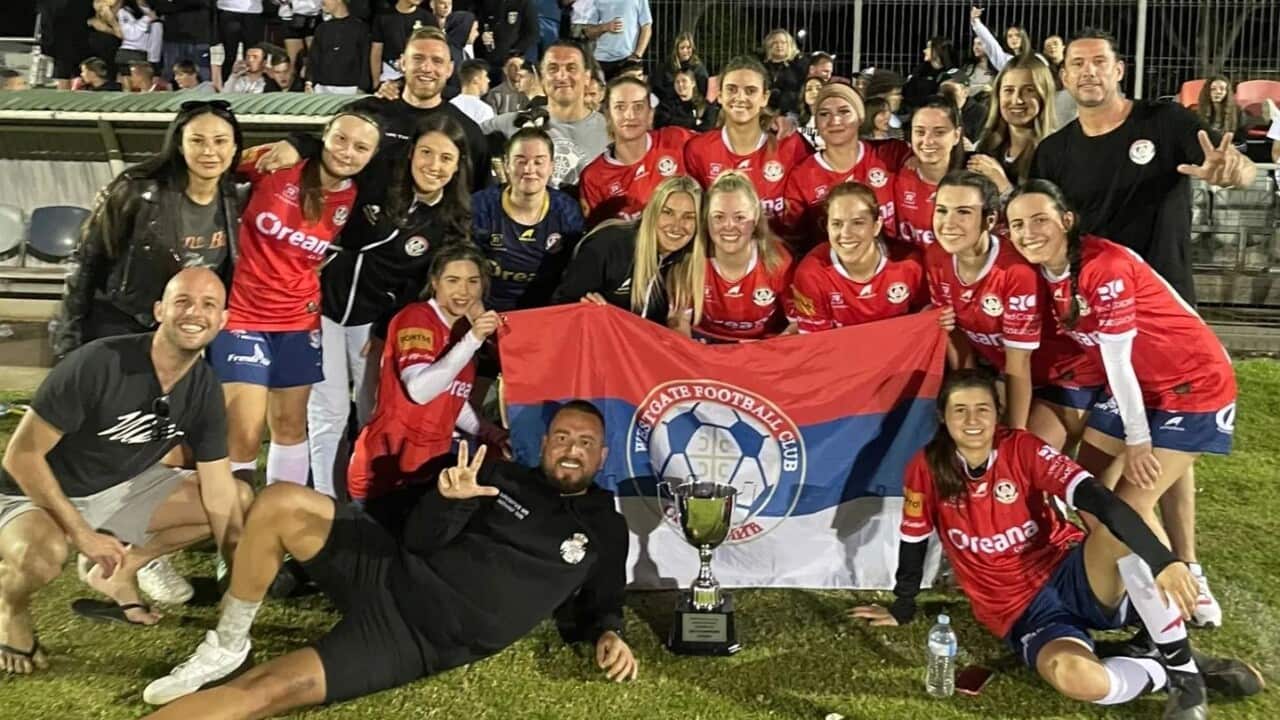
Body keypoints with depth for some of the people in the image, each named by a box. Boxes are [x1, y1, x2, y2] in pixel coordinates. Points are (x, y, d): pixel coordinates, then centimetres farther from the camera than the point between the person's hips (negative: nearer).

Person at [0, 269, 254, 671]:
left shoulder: (205, 389, -12)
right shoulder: (97, 364, -29)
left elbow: (219, 494, -8)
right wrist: (82, 533, -25)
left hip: (122, 488, 6)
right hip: (40, 494, -6)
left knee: (241, 501, -2)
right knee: (42, 555, -39)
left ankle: (116, 572, 11)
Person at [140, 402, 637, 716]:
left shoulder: (605, 530, 9)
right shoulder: (502, 478, 12)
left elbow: (595, 606, 15)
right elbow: (420, 540, 5)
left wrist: (608, 635, -9)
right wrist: (449, 500, -17)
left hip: (423, 638, -4)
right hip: (391, 573, 4)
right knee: (280, 502, -14)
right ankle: (227, 645, 1)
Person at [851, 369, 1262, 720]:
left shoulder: (1022, 449, -10)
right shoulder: (926, 470, -7)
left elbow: (1098, 499, -24)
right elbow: (913, 542, 7)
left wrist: (1162, 560, -37)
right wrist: (902, 609, 17)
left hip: (1075, 576, 1)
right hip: (1023, 612, -1)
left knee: (1116, 530, -34)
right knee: (1074, 676, -36)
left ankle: (1184, 669, -19)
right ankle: (1168, 675, -6)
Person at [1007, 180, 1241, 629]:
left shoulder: (1106, 268, -27)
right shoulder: (1041, 270, -6)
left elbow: (1117, 361, -22)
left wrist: (1137, 441, -16)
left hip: (1194, 382, -8)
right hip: (1136, 383, 8)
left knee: (1130, 503, -10)